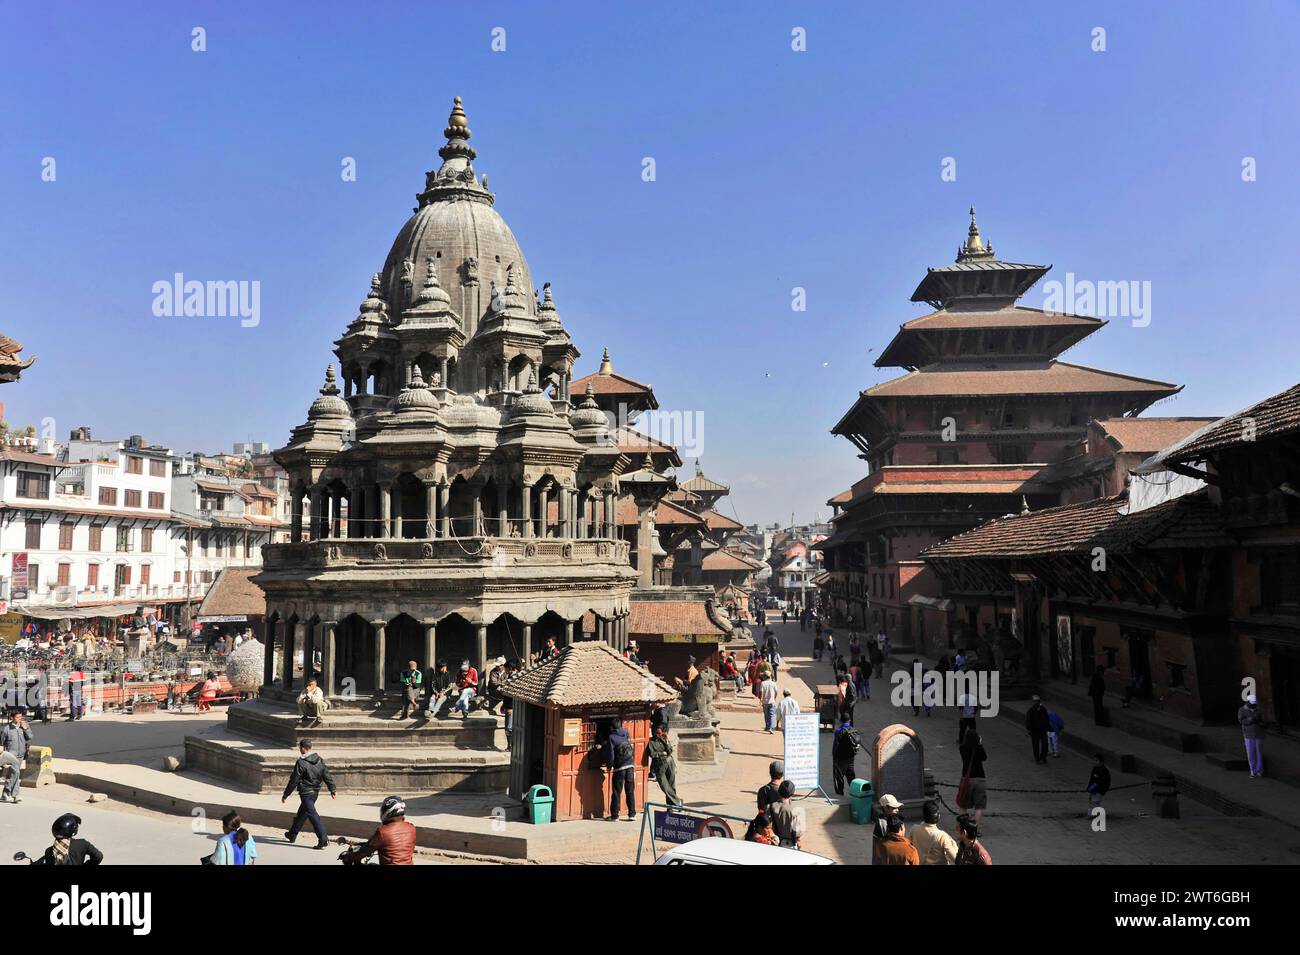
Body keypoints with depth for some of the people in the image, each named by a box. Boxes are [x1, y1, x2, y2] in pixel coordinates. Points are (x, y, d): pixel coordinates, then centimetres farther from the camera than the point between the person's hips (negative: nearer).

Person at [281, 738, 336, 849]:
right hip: (315, 792, 8)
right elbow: (327, 775, 4)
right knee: (302, 813, 23)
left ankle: (323, 839, -15)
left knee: (312, 815, -9)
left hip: (306, 793, -8)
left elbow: (294, 781, -12)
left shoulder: (301, 763, -16)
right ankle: (292, 834, 40)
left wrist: (285, 795, -2)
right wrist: (333, 790, 8)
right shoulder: (319, 760, 4)